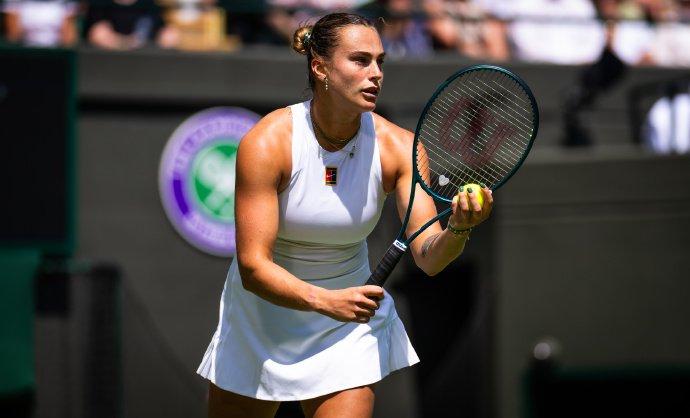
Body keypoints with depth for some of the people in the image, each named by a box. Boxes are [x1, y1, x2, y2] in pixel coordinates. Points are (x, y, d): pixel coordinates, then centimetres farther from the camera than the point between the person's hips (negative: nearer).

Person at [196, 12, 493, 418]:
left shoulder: (398, 146, -14)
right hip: (260, 316, -1)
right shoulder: (266, 143, -22)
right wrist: (325, 301, -42)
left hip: (350, 329, 1)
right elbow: (252, 267, -26)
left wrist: (457, 231, -45)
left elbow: (428, 255, -22)